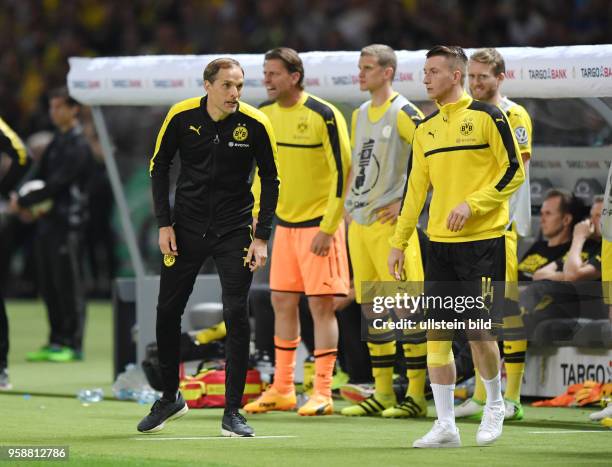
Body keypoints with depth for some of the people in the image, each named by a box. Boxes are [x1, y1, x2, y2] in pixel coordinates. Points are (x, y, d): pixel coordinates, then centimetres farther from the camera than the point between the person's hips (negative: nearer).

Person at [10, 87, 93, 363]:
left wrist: (25, 202, -16)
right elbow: (41, 176, 16)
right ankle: (56, 342, 16)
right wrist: (23, 201, -3)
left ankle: (73, 345, -3)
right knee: (49, 286, 10)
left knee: (68, 285, -6)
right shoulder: (56, 143, 17)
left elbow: (57, 183, -18)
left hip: (68, 222, -9)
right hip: (48, 221, 9)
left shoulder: (78, 146, -11)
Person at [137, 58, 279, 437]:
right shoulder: (181, 117, -9)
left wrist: (261, 237, -8)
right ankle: (171, 398, 24)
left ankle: (233, 412, -1)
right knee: (168, 310, 4)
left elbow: (270, 181, -2)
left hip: (235, 229, -2)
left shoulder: (255, 124, -12)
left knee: (237, 315, -8)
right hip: (186, 226, 2)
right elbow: (159, 167, 3)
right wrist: (165, 224, -3)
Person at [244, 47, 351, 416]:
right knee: (282, 302, 9)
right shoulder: (265, 114, 5)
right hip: (285, 222, 7)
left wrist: (327, 228, -17)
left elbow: (342, 171, -14)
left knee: (321, 304, -5)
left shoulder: (324, 115, -15)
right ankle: (282, 390, 16)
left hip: (319, 223, -7)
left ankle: (323, 394, -1)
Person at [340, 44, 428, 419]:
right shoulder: (361, 115, 15)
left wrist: (407, 203, -15)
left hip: (390, 222, -8)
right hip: (359, 221, 8)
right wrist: (349, 204, 16)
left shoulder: (403, 113, -9)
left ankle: (416, 395, -5)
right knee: (370, 307, 9)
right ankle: (383, 394, 16)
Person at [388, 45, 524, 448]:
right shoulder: (426, 129, 13)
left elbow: (515, 171, -7)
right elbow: (416, 188, 17)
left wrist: (472, 204, -17)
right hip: (440, 243, 6)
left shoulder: (487, 116, -5)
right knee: (437, 331, 1)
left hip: (482, 240, -6)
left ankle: (495, 404, 20)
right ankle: (446, 425, 6)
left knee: (480, 330, -5)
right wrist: (399, 242, 13)